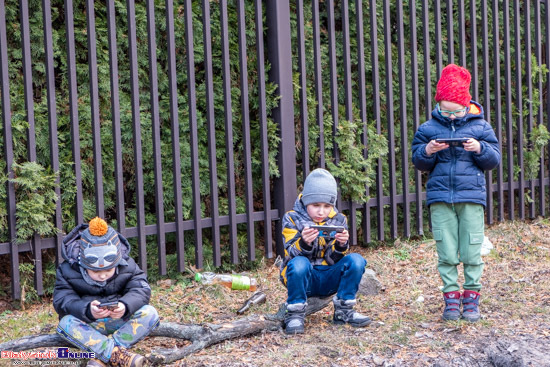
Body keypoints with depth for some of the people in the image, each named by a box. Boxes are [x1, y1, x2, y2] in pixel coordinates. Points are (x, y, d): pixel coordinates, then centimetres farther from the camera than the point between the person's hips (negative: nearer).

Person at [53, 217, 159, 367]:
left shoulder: (128, 266, -10)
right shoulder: (67, 270, -15)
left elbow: (141, 291, -15)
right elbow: (61, 301, -20)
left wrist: (125, 306, -37)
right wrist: (87, 310, -39)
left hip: (121, 320, 2)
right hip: (87, 325, -1)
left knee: (150, 313, -24)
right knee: (65, 323, -32)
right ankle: (117, 354, -43)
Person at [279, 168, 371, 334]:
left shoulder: (338, 220, 5)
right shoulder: (292, 219, -2)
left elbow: (333, 259, -3)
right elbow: (292, 255, -14)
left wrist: (341, 245, -26)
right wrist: (304, 243, -36)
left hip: (329, 279, 3)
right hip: (304, 278, -3)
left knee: (356, 260, -23)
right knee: (298, 263, -36)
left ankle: (343, 311, -8)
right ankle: (295, 314, -17)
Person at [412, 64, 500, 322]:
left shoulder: (480, 127, 6)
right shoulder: (428, 128, 7)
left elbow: (494, 160, 6)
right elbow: (419, 162, 7)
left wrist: (480, 149, -13)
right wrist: (427, 152, -14)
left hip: (472, 197, 0)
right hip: (440, 198, 1)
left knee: (472, 253, 1)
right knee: (446, 254, 2)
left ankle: (472, 298, 13)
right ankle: (451, 299, 12)